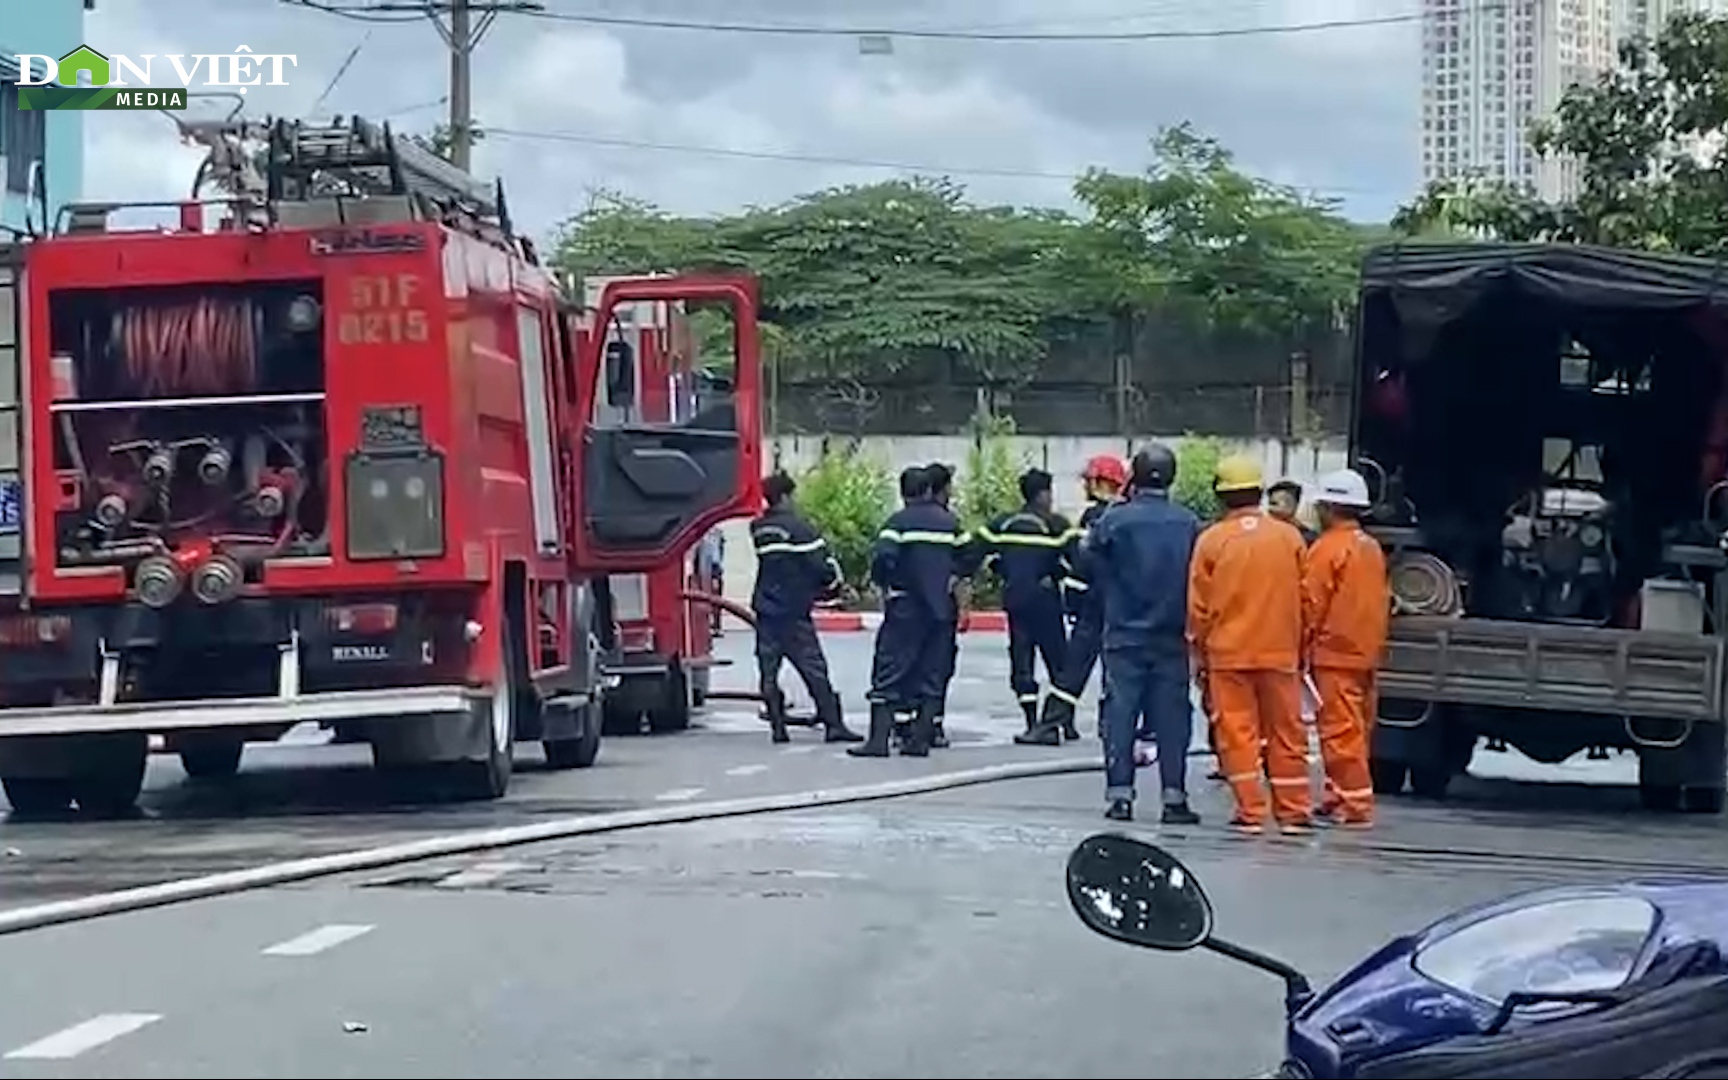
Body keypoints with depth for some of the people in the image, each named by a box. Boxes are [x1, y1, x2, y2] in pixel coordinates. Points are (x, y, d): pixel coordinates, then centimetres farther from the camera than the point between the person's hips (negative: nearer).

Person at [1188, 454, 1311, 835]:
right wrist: (1301, 650, 17)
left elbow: (1198, 606, -1)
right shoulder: (1290, 536, 1)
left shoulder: (1212, 539, -4)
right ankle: (1294, 811, 12)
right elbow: (1306, 601, 6)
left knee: (1237, 733, 3)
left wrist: (1200, 654, 11)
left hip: (1228, 653, -2)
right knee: (1286, 732, 9)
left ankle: (1250, 812, 1)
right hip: (1281, 652, 2)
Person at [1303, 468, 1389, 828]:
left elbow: (1311, 605, -12)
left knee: (1341, 731, -7)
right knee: (1355, 728, 13)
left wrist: (1302, 649, -3)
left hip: (1334, 653, -8)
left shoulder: (1327, 548, -12)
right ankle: (1339, 797, 21)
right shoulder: (1373, 548, 12)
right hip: (1367, 653, 8)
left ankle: (1356, 804, -9)